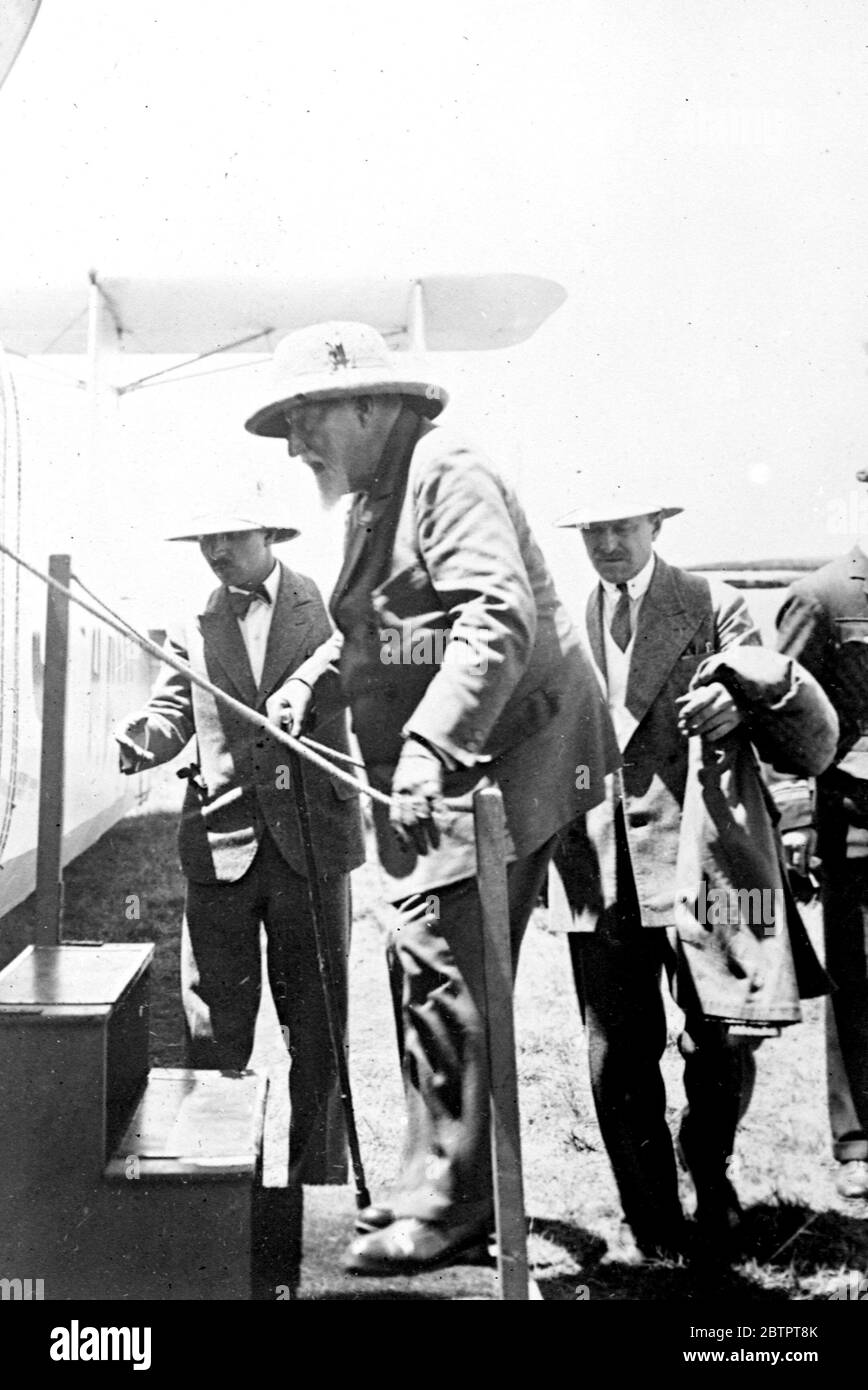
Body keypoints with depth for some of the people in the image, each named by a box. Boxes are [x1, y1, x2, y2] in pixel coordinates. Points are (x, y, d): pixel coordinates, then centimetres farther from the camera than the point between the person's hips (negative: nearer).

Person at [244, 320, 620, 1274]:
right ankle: (438, 1183, 28)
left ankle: (446, 1205, 5)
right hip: (439, 776, 10)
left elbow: (500, 620, -25)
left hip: (495, 762, -10)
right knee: (426, 970, 14)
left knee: (440, 973, -8)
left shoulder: (446, 473, -12)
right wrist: (312, 679, 15)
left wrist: (429, 747, -33)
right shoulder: (376, 500, 18)